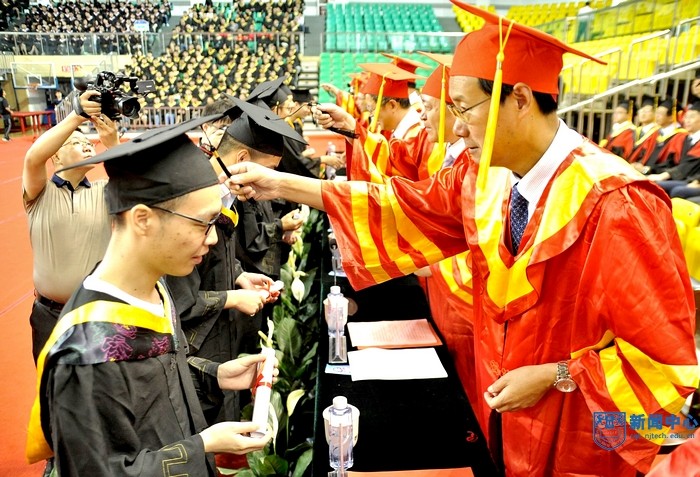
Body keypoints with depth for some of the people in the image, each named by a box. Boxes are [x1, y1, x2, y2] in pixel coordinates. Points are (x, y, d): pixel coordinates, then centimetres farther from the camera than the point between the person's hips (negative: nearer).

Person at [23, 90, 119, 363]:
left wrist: (113, 144, -35)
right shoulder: (40, 194, -6)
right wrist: (76, 117, -35)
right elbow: (33, 158, -26)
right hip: (51, 315, -1)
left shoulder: (104, 192, 0)